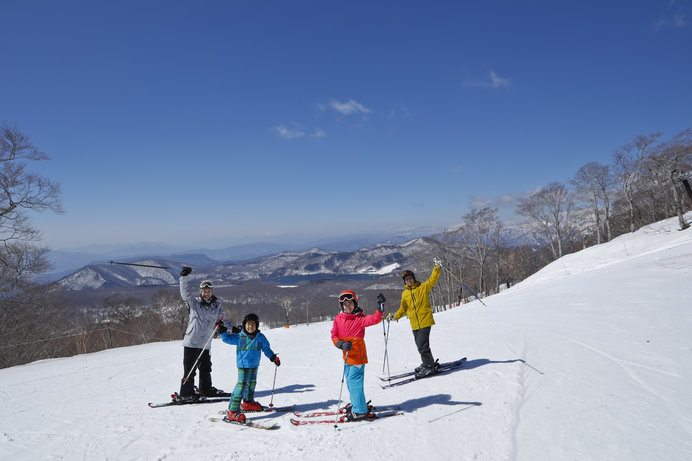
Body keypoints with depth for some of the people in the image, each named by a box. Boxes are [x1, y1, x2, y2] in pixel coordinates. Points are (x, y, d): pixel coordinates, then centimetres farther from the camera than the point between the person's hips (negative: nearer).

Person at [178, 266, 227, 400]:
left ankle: (206, 389, 34)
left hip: (205, 344, 5)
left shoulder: (217, 306, 7)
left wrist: (221, 325, -8)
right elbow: (185, 293, -14)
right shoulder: (194, 303, -3)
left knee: (206, 368, 18)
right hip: (191, 342, -4)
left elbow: (220, 319, 15)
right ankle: (186, 393, 10)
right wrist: (184, 277, -25)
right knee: (190, 369, -1)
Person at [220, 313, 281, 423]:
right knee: (242, 385, -15)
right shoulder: (239, 337, -7)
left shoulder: (260, 337, 0)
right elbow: (227, 338, 0)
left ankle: (248, 402, 43)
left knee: (251, 383, 20)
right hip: (243, 365, -5)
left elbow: (266, 348, 9)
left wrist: (273, 358, 2)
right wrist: (222, 331, -14)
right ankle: (232, 411, -14)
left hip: (254, 365, 5)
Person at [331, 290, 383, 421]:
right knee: (350, 382, 17)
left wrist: (380, 306, -30)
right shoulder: (338, 319, 6)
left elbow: (375, 319, -19)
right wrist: (342, 344, -15)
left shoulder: (360, 319, -7)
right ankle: (357, 405, 35)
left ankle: (360, 411, 3)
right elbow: (334, 336, 3)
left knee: (354, 382, -7)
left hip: (358, 355, -6)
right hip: (347, 356, 6)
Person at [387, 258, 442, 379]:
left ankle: (429, 366, 5)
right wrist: (394, 316, 13)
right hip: (414, 324, 5)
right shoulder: (405, 294, 12)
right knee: (420, 346, 12)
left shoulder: (423, 287, 2)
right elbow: (403, 309, 22)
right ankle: (428, 363, 30)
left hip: (425, 321, -5)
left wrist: (437, 267, -19)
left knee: (422, 346, -10)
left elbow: (432, 279, -9)